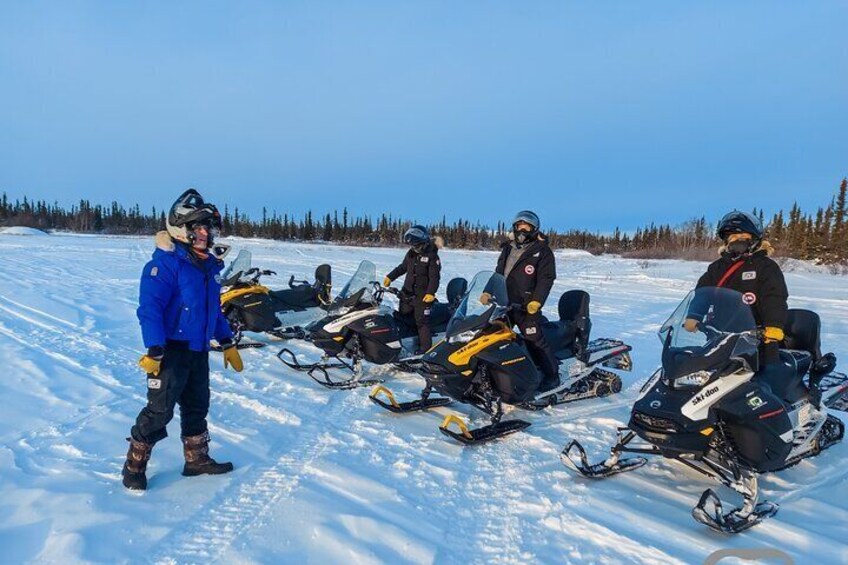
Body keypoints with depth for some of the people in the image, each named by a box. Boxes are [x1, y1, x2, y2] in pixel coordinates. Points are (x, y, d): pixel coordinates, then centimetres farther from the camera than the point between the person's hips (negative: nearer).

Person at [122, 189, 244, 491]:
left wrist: (227, 343, 17)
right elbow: (149, 307, -21)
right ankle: (134, 466, 15)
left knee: (197, 406, 17)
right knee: (159, 410, -2)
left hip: (199, 350, 8)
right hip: (171, 350, -8)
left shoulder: (210, 265, 10)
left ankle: (197, 459, 31)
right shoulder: (165, 263, -16)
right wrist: (155, 349, -26)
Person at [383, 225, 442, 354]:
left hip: (423, 295, -7)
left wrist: (430, 293, -27)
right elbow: (402, 267, 21)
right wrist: (390, 277, 17)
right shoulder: (411, 253, 7)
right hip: (407, 293, 7)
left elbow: (434, 277, -17)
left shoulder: (432, 256, -13)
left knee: (422, 321, -5)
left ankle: (425, 346, 6)